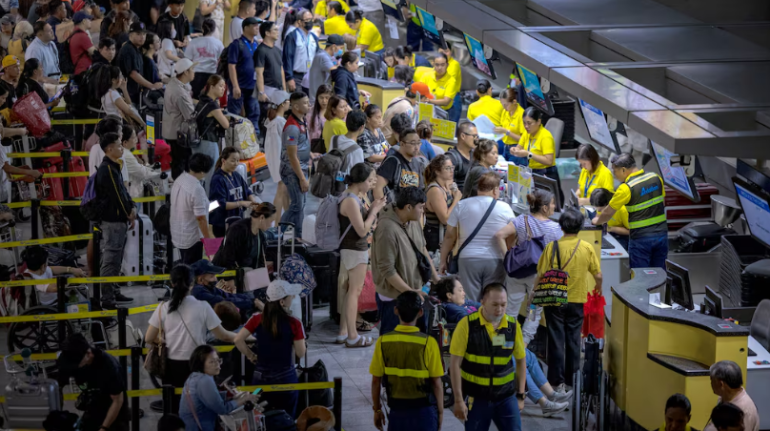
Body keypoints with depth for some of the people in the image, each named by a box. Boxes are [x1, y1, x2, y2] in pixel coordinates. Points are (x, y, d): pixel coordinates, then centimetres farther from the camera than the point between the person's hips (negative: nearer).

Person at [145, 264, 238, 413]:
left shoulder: (163, 308, -4)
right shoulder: (202, 307, -10)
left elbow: (149, 338, 1)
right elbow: (222, 336, -4)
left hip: (171, 366, 2)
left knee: (173, 408, 10)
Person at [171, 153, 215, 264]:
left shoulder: (179, 179, -2)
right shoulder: (197, 189, -28)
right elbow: (200, 217, -24)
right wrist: (207, 237, -11)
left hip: (177, 234, 9)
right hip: (192, 238, -9)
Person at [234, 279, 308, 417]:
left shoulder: (258, 319, -5)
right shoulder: (294, 323, -14)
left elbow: (238, 340, -8)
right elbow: (300, 353, -9)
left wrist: (251, 356, 5)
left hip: (261, 376, 3)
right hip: (285, 377, -3)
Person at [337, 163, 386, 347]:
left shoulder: (355, 198, 10)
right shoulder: (351, 201, -21)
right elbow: (362, 230, -22)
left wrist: (371, 209, 2)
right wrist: (374, 210, -13)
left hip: (357, 248, 10)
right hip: (355, 250, -10)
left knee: (353, 290, 15)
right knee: (354, 291, -4)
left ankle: (343, 332, 21)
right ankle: (352, 337, 0)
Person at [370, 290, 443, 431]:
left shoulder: (383, 342, -6)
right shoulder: (428, 343, -13)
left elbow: (376, 381, -1)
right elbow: (436, 383, -9)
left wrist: (377, 409, 12)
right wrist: (440, 411, 4)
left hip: (397, 411, 2)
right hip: (423, 411, -2)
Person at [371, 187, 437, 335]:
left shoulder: (413, 221, 1)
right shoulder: (387, 229, -26)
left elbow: (422, 250, 14)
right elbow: (387, 270, -24)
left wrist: (437, 279, 10)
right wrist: (410, 292, -21)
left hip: (414, 291, 9)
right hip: (394, 298, -9)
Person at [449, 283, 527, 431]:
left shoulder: (513, 326, -3)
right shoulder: (467, 325, -11)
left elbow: (521, 360, 9)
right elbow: (455, 364, -9)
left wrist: (520, 395, 8)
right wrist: (458, 400, -11)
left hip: (506, 397, 2)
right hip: (475, 397, -2)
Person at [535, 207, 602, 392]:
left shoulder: (552, 247, -12)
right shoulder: (587, 248, -6)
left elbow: (540, 275, -11)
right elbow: (598, 275, -1)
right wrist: (598, 287, 21)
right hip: (577, 300, 2)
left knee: (556, 340, 5)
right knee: (573, 339, 13)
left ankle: (557, 381, 6)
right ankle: (572, 376, 19)